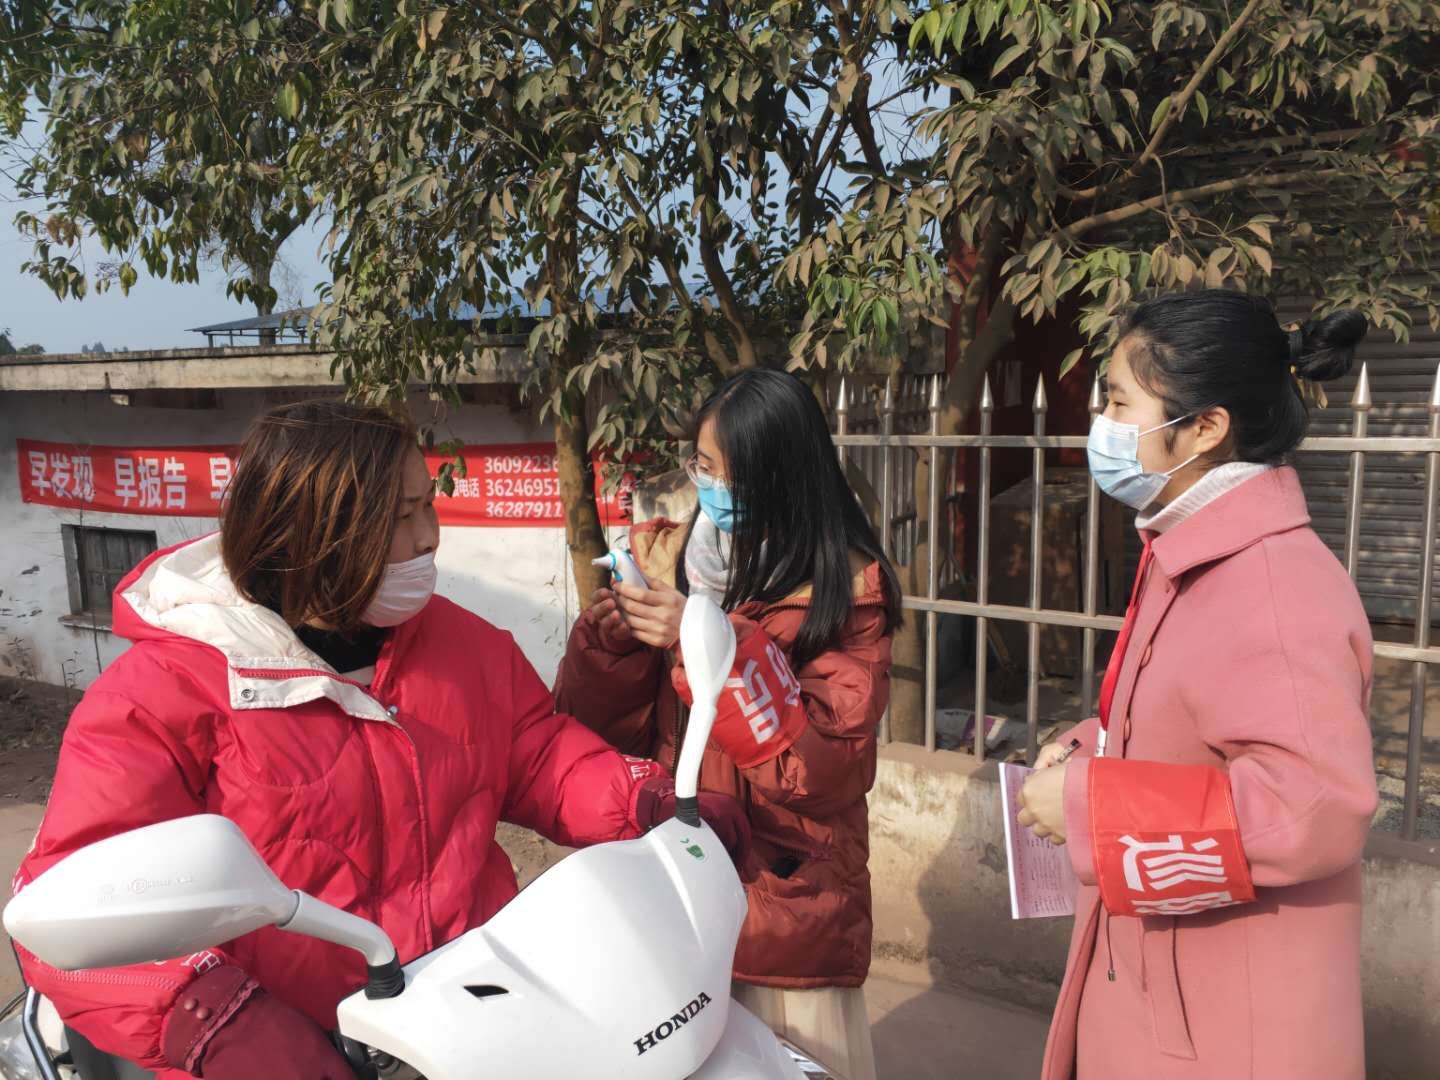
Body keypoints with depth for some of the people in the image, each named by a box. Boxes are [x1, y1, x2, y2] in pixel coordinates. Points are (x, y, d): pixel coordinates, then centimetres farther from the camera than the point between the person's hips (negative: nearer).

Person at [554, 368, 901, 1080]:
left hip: (787, 899, -3)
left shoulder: (848, 586, -9)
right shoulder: (668, 558, 0)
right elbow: (611, 730, 1)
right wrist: (611, 636, -18)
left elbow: (827, 764, -17)